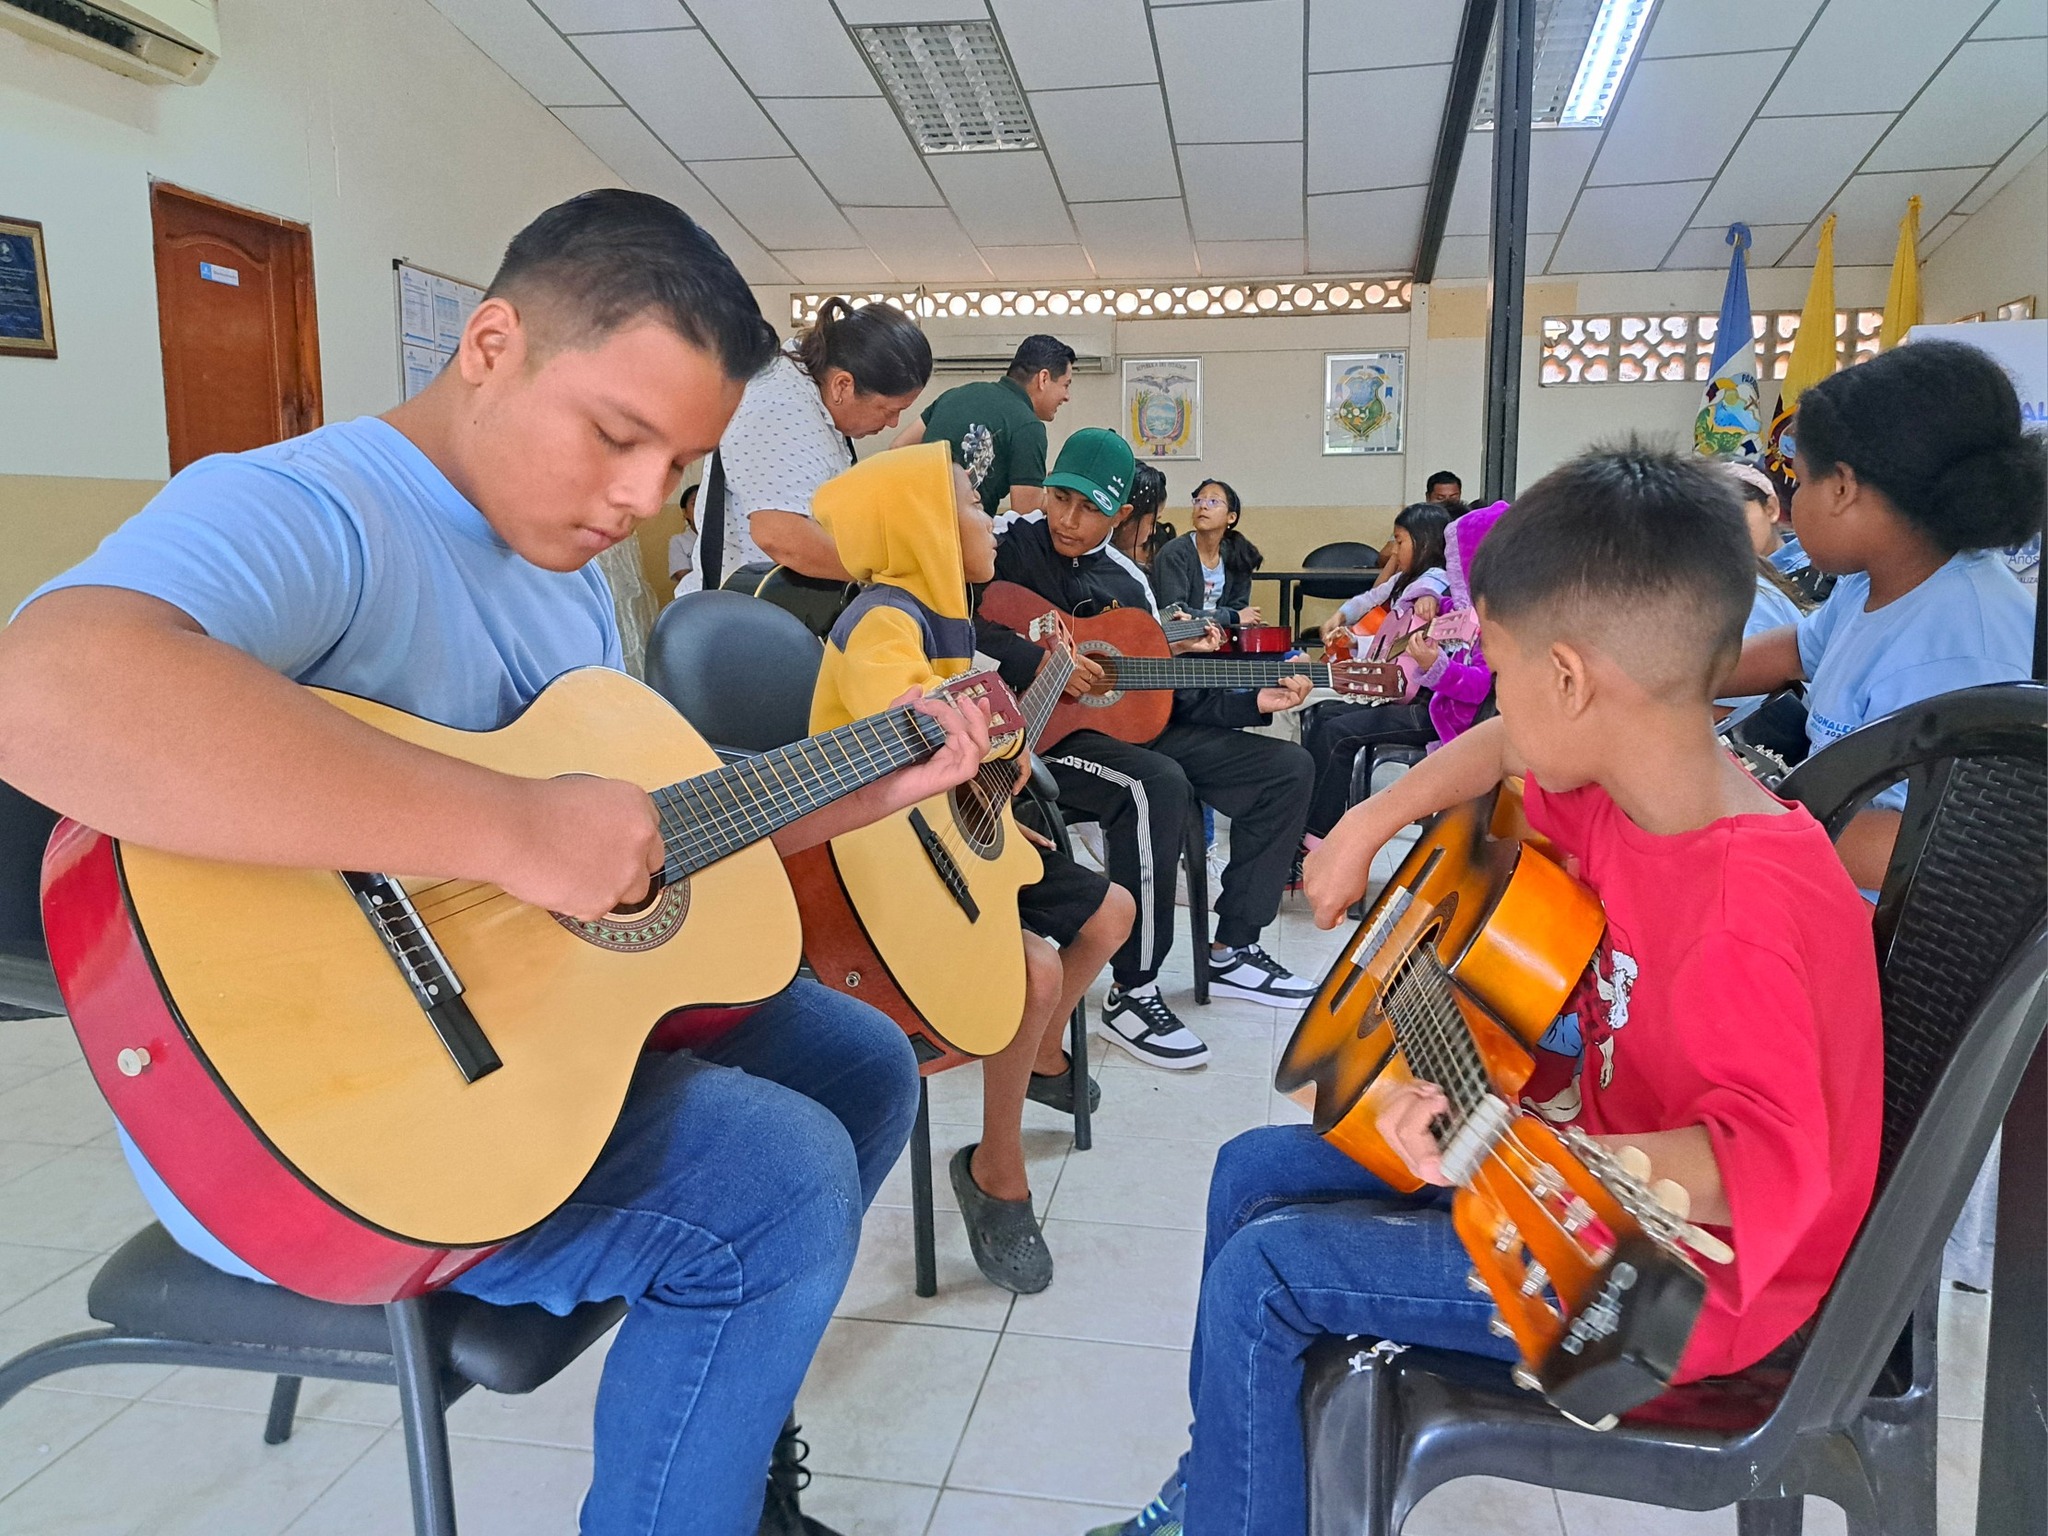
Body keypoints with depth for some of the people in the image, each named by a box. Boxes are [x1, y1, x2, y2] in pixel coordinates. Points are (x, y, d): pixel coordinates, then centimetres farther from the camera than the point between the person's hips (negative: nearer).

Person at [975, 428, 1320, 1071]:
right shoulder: (1008, 549, -3)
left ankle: (1234, 952, 9)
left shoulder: (1126, 580, 14)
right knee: (1158, 786, -37)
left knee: (1286, 766, 2)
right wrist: (1037, 663, -25)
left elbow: (1168, 694, 14)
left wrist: (1254, 701, 3)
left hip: (1129, 725, 8)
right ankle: (1131, 993, -23)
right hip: (1039, 736, -7)